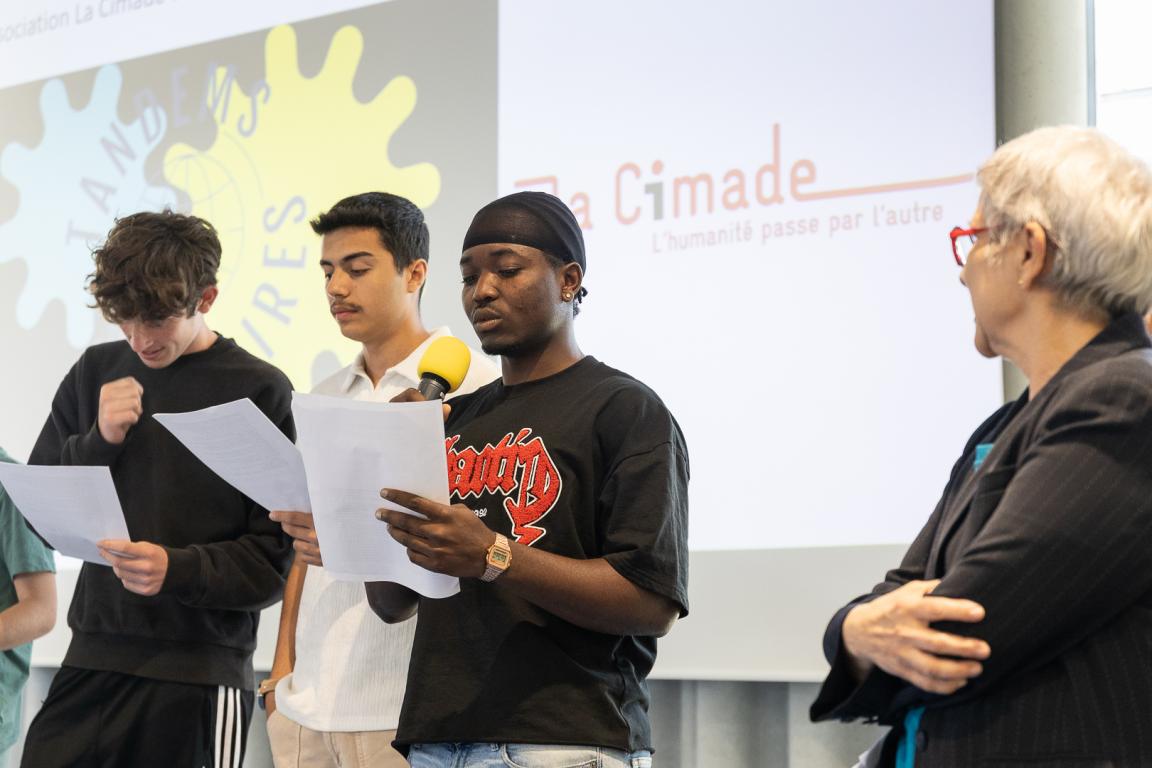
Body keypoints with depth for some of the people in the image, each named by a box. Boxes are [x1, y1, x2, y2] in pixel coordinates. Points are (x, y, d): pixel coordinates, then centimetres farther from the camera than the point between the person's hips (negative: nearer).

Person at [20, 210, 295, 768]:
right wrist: (98, 440, -8)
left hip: (201, 671, -4)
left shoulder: (261, 392, -5)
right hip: (93, 659, 4)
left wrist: (177, 569, -22)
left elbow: (275, 558, -6)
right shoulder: (96, 373, 8)